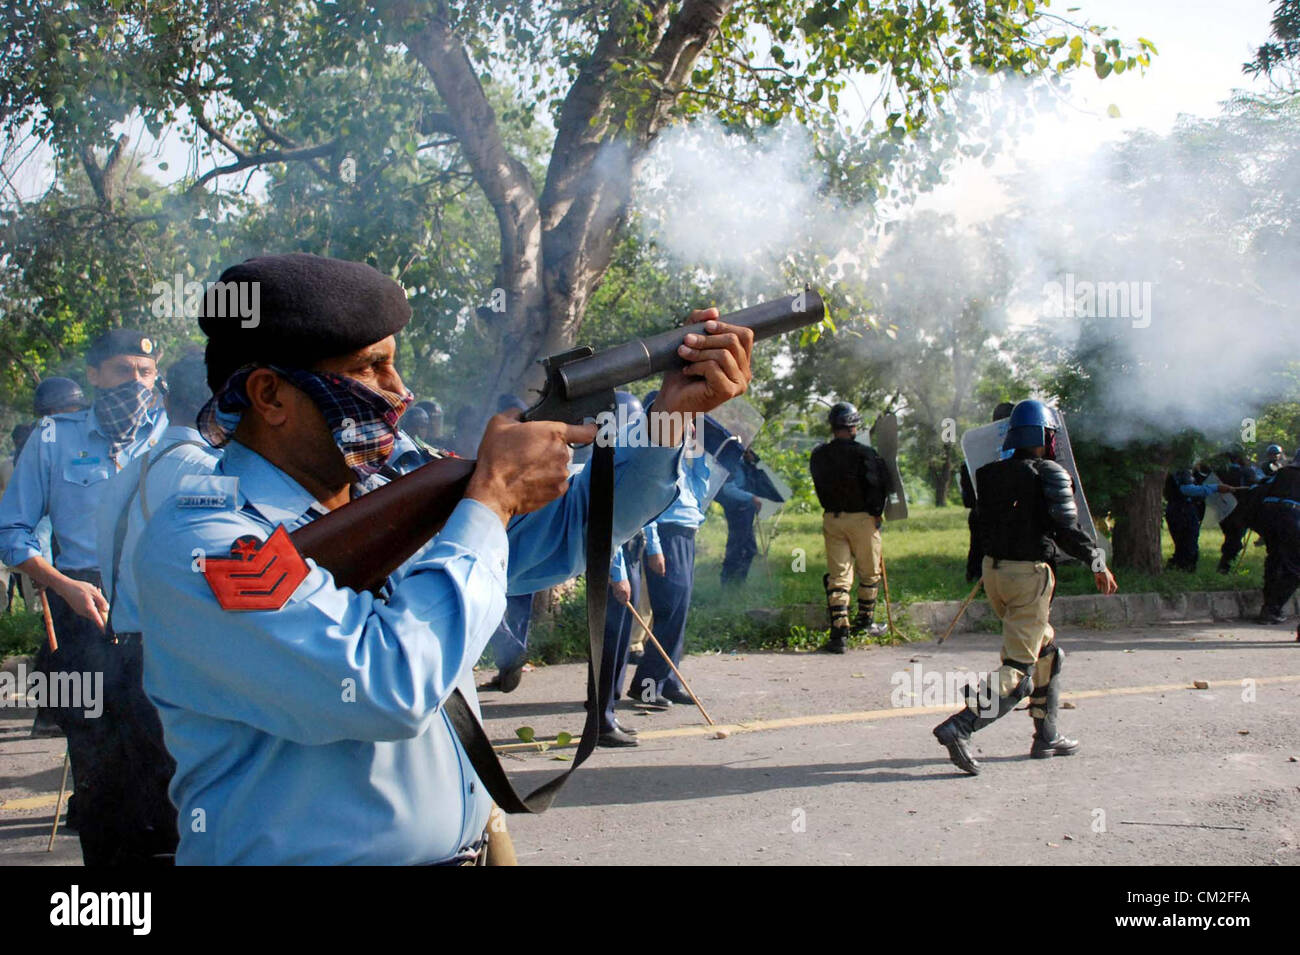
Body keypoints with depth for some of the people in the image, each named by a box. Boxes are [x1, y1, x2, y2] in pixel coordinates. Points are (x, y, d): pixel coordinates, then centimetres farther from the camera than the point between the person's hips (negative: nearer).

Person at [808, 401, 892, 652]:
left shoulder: (818, 455, 1)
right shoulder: (864, 453, -13)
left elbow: (820, 485, 9)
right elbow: (883, 484, -14)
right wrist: (876, 512, -2)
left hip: (832, 519, 3)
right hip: (862, 518, -3)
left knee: (837, 575, 3)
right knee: (869, 573, 16)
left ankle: (839, 631, -5)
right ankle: (865, 620, 29)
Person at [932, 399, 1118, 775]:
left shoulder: (989, 474, 6)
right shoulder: (1051, 475, -10)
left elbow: (983, 525, 10)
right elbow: (1067, 530, -13)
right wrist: (1098, 564, -2)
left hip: (993, 571, 7)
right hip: (1029, 574, -7)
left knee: (1047, 651, 23)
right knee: (1019, 671, -5)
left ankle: (1046, 737, 27)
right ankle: (958, 728, -21)